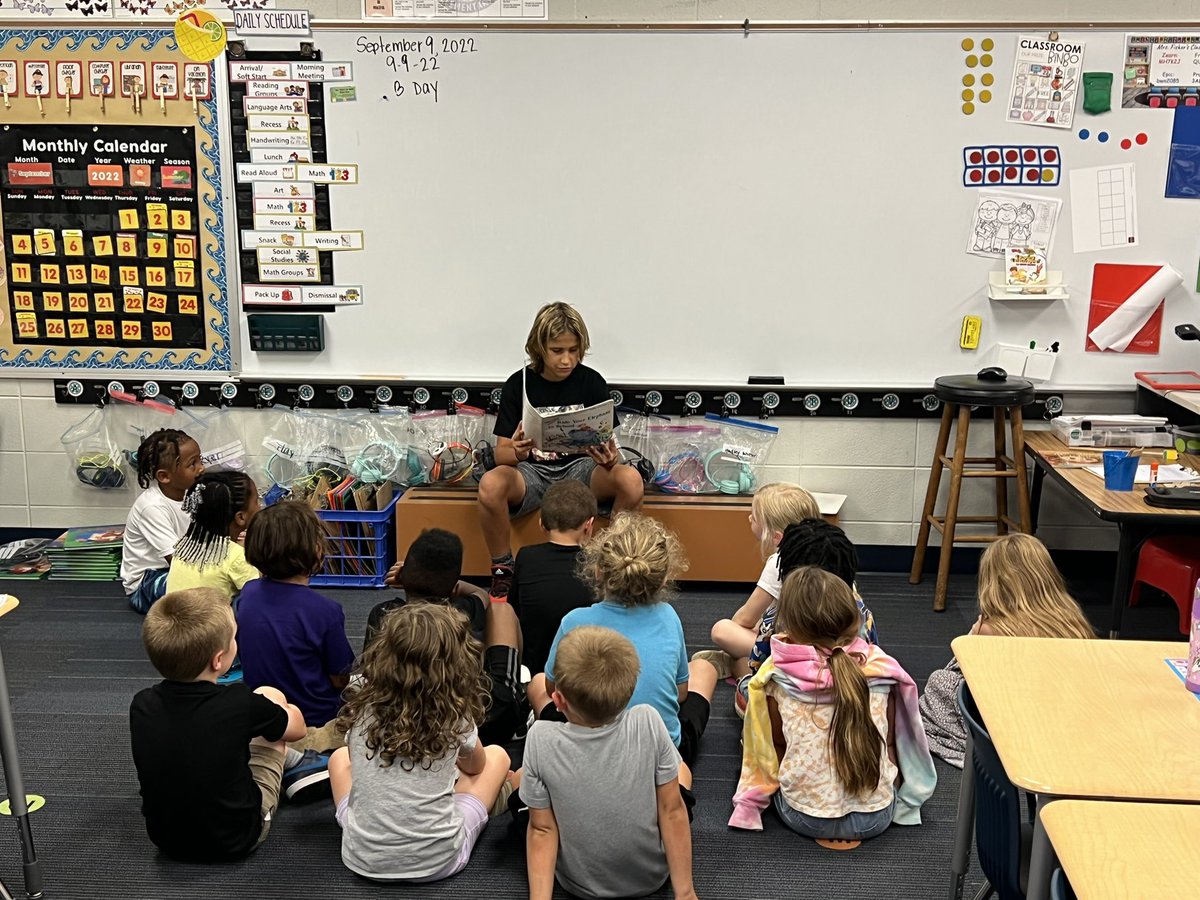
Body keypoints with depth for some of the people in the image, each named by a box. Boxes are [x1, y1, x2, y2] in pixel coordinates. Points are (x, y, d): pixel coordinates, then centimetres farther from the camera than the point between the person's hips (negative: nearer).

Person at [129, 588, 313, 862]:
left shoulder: (141, 706, -16)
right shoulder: (241, 705, -25)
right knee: (271, 697, 6)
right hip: (235, 840, -3)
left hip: (164, 837, 4)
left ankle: (289, 757, 40)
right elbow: (296, 728, -4)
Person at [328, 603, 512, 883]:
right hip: (437, 862, -2)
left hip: (364, 859, 3)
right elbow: (476, 766, 13)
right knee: (496, 755, 19)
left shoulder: (360, 703, -7)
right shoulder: (456, 716, -11)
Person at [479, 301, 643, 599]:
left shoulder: (592, 382, -1)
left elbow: (609, 445, -1)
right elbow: (501, 453, -5)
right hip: (531, 471, -1)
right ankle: (502, 573, -10)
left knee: (631, 479, -31)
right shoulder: (518, 384, -3)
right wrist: (517, 452, -30)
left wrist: (610, 460, -27)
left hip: (580, 468, 1)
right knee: (490, 484, -34)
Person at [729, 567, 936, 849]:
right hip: (877, 817, 2)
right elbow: (889, 744, 2)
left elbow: (776, 745, -1)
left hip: (805, 819, -2)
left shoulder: (778, 677, -15)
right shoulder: (880, 670, -11)